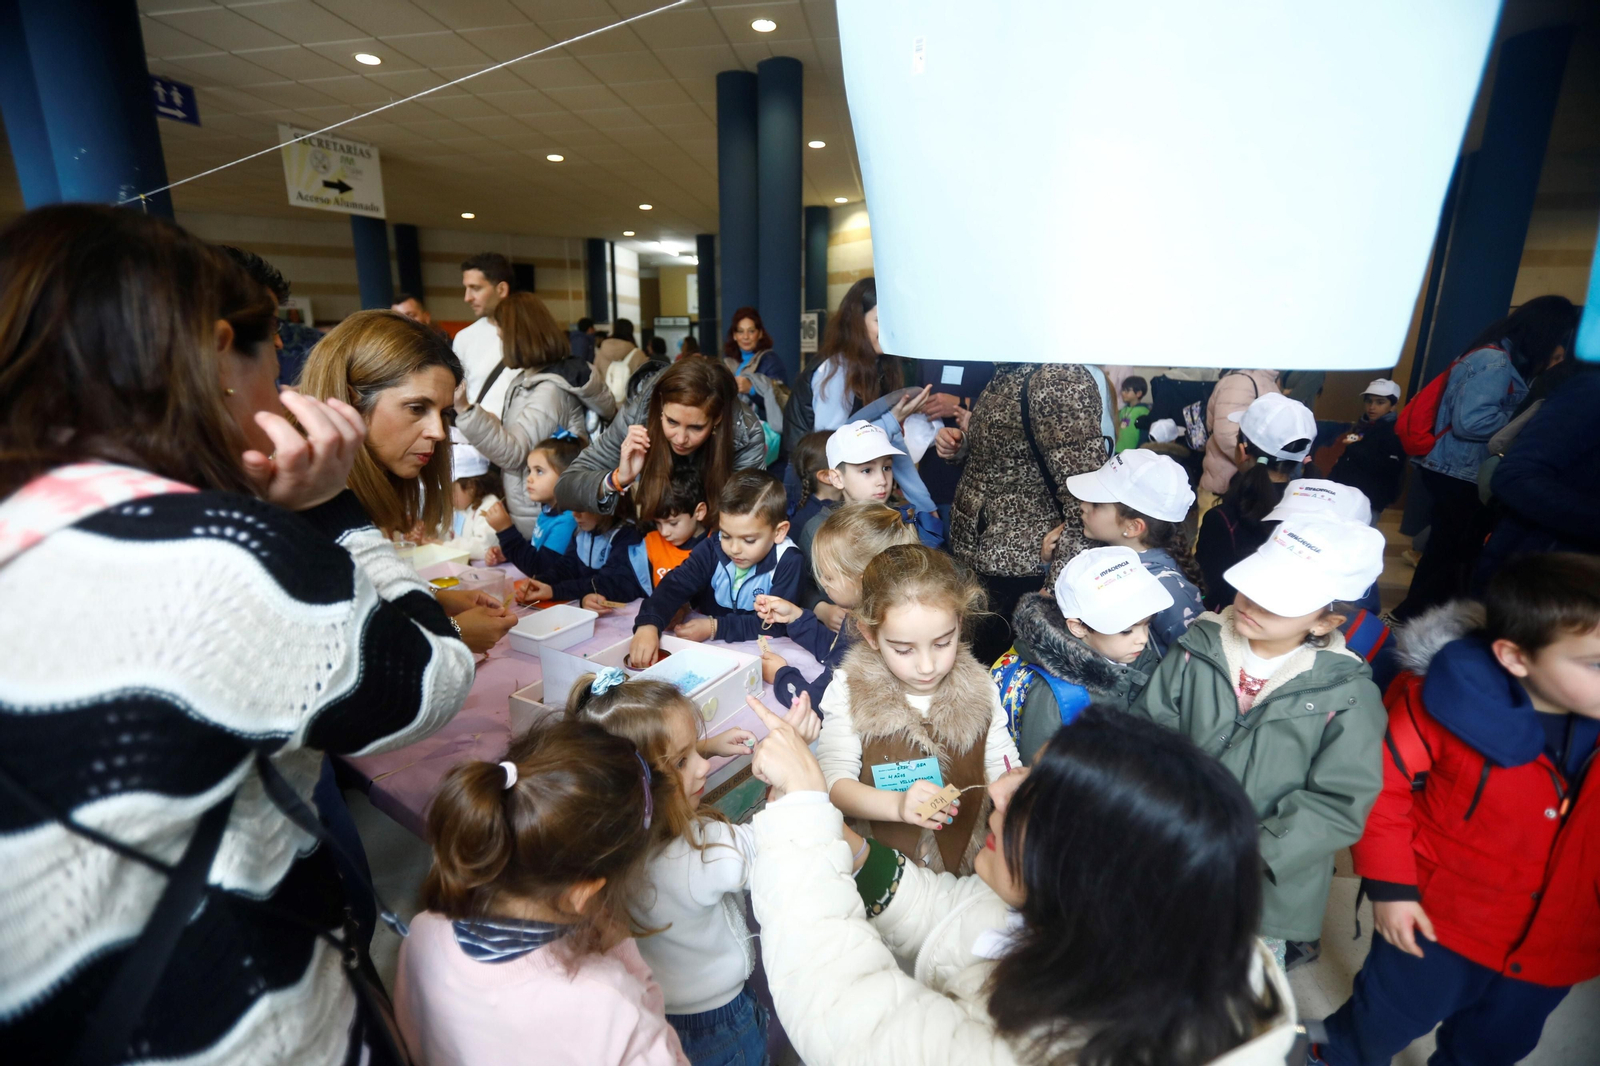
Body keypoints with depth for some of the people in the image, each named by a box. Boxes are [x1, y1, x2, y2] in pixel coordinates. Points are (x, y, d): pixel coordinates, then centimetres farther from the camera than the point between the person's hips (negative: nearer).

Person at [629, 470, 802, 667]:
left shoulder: (788, 562, -18)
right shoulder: (712, 549, -9)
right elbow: (676, 584, -19)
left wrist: (715, 627, -24)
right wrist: (648, 624, -37)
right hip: (707, 648, 2)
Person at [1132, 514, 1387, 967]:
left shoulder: (1348, 694, -14)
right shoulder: (1199, 648, -10)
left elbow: (1338, 803, -14)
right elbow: (1149, 724, -7)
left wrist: (1253, 854, -21)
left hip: (1269, 891, -2)